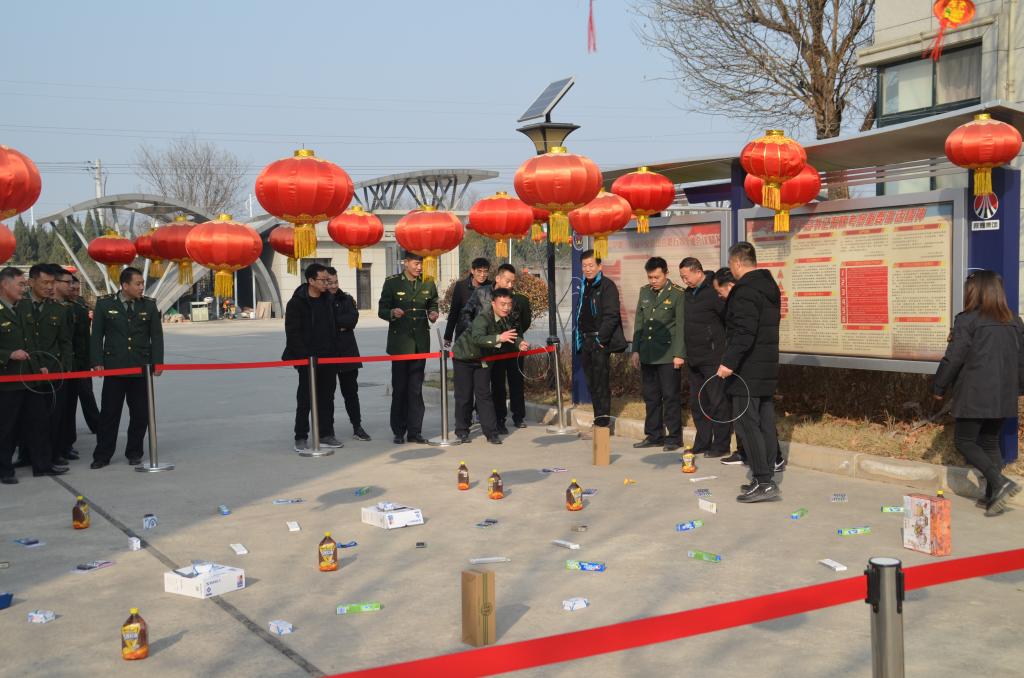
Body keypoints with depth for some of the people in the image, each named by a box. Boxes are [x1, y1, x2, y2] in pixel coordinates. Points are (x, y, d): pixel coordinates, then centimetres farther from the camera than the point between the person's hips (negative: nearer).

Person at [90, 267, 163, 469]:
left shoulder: (149, 304, 4)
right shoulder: (104, 304, 0)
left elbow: (156, 335, 6)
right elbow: (96, 336, 2)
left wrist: (157, 362, -2)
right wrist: (97, 363, -5)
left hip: (141, 369, 2)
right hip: (114, 368, -2)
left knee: (140, 414, 6)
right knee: (109, 414, 3)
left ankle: (134, 453, 21)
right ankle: (102, 456, 12)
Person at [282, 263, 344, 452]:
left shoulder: (327, 300, 11)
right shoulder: (297, 302, -9)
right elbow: (292, 332, -12)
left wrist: (334, 350, 10)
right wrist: (304, 356, -17)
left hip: (328, 358, 6)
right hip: (308, 359, -6)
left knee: (327, 398, 9)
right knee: (305, 400, -1)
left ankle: (326, 435, 17)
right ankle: (301, 438, 6)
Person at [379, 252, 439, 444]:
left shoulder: (428, 284, 9)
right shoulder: (392, 283, 0)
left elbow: (433, 305, 19)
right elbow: (382, 310, 0)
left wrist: (433, 314, -3)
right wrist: (392, 313, -22)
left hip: (420, 341, 3)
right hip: (400, 340, -3)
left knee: (416, 387, 4)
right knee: (399, 387, 1)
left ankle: (415, 431, 8)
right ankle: (399, 432, 9)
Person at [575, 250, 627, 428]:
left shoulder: (607, 286, -8)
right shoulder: (585, 287, 17)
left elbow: (611, 316, -16)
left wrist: (600, 339, -19)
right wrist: (580, 338, 14)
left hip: (600, 342, -8)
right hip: (587, 342, 8)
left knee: (600, 384, -9)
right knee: (591, 384, 10)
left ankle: (602, 422, -5)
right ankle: (598, 421, 17)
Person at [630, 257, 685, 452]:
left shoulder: (677, 294, -6)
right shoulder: (644, 292, 12)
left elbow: (681, 326, -8)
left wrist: (679, 354, -12)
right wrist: (636, 350, 13)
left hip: (668, 355, -6)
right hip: (647, 355, 6)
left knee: (670, 397, -2)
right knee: (651, 397, 10)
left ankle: (674, 437, 6)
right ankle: (653, 435, 18)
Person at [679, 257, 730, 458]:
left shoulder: (714, 292, -14)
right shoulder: (688, 293, 11)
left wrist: (724, 347, -11)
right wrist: (685, 353, 15)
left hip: (713, 357, -9)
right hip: (693, 359, 9)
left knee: (718, 402, -1)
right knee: (697, 403, 13)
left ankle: (721, 445, 6)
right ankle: (702, 443, 22)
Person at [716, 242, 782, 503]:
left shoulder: (745, 290, -16)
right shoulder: (769, 286, 16)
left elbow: (744, 331, -25)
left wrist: (729, 361, -25)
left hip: (748, 371, -10)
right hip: (767, 368, 10)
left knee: (747, 424, -8)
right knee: (765, 423, 11)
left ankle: (764, 482, -10)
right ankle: (765, 478, 17)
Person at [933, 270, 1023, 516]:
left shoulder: (967, 320, -11)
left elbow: (953, 359, -10)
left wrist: (938, 387, 2)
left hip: (974, 397, -6)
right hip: (1003, 397, 6)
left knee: (964, 440, 4)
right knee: (990, 442, 15)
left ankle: (998, 482, -13)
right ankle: (994, 496, 11)